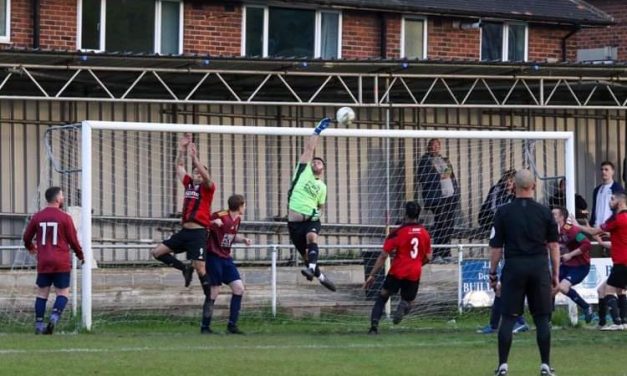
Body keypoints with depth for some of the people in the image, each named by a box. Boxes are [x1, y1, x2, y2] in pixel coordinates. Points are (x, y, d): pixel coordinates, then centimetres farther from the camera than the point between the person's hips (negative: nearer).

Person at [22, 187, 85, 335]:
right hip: (61, 264, -3)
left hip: (43, 263, 3)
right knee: (63, 293, 4)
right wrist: (80, 255, 15)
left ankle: (39, 325, 7)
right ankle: (54, 317, -17)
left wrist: (30, 247, 34)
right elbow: (73, 240, -3)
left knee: (42, 293, 10)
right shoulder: (65, 217, -7)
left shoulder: (37, 217, 3)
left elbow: (26, 237, 11)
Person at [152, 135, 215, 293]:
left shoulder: (207, 188, -1)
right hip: (185, 231, 7)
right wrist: (182, 149, 9)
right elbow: (179, 167, 20)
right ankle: (185, 269, 15)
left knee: (200, 268, -10)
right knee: (157, 252, 4)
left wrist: (194, 157, -27)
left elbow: (206, 177, -22)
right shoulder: (189, 184, 15)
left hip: (198, 233, -7)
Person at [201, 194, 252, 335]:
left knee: (239, 288, -1)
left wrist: (243, 239, 5)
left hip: (226, 258, 8)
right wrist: (213, 223, -33)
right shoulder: (220, 217, -18)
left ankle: (232, 325, 5)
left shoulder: (237, 219, 7)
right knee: (214, 292, -6)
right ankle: (205, 327, 5)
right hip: (213, 257, -8)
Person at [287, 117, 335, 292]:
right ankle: (320, 276, 28)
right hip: (295, 221, 0)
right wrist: (318, 131, 0)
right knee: (306, 254, 5)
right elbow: (309, 148, 2)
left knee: (311, 237, -33)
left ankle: (311, 269, -50)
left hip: (311, 220, 0)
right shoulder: (304, 171, 7)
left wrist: (317, 212, 11)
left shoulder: (322, 187, 14)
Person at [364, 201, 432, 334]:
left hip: (397, 272, -2)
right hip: (414, 274, 2)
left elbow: (383, 256, -8)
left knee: (382, 296, 14)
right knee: (408, 301, 21)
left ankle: (374, 325, -6)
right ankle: (404, 305, -18)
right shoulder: (425, 233, 3)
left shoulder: (397, 233, -8)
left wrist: (372, 275, -4)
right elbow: (428, 258, 8)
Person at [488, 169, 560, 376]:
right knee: (542, 318, 6)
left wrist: (493, 273, 10)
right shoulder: (544, 212, 3)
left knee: (508, 318, 4)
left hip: (513, 267, -1)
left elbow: (496, 247, 0)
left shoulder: (503, 212, -1)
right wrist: (555, 274, 10)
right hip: (539, 267, 1)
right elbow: (554, 245, 4)